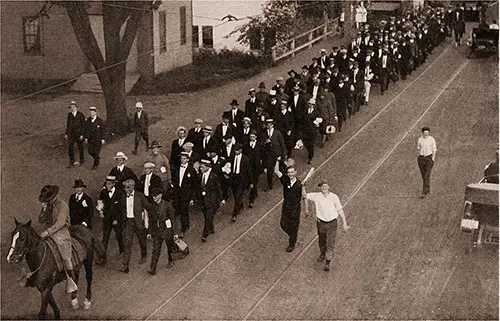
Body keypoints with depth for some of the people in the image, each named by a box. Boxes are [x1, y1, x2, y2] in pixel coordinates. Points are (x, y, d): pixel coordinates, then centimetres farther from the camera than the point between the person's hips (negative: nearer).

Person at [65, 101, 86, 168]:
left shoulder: (80, 115, -6)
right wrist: (66, 134, 9)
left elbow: (83, 125, -7)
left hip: (78, 134, -3)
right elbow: (68, 124, 13)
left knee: (80, 148, 8)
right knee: (70, 147, -7)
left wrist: (82, 134, -14)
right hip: (71, 134, 3)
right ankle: (71, 162, -1)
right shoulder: (69, 115, 6)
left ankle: (81, 161, 25)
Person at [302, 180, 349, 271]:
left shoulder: (334, 197, -13)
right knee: (321, 240, 23)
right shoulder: (317, 196, -8)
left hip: (332, 223, -2)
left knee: (330, 243, -2)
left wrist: (344, 223, -6)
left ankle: (327, 262, 10)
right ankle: (322, 254, 50)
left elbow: (340, 210, -7)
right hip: (321, 223, 3)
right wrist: (303, 187, -24)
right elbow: (305, 195, -5)